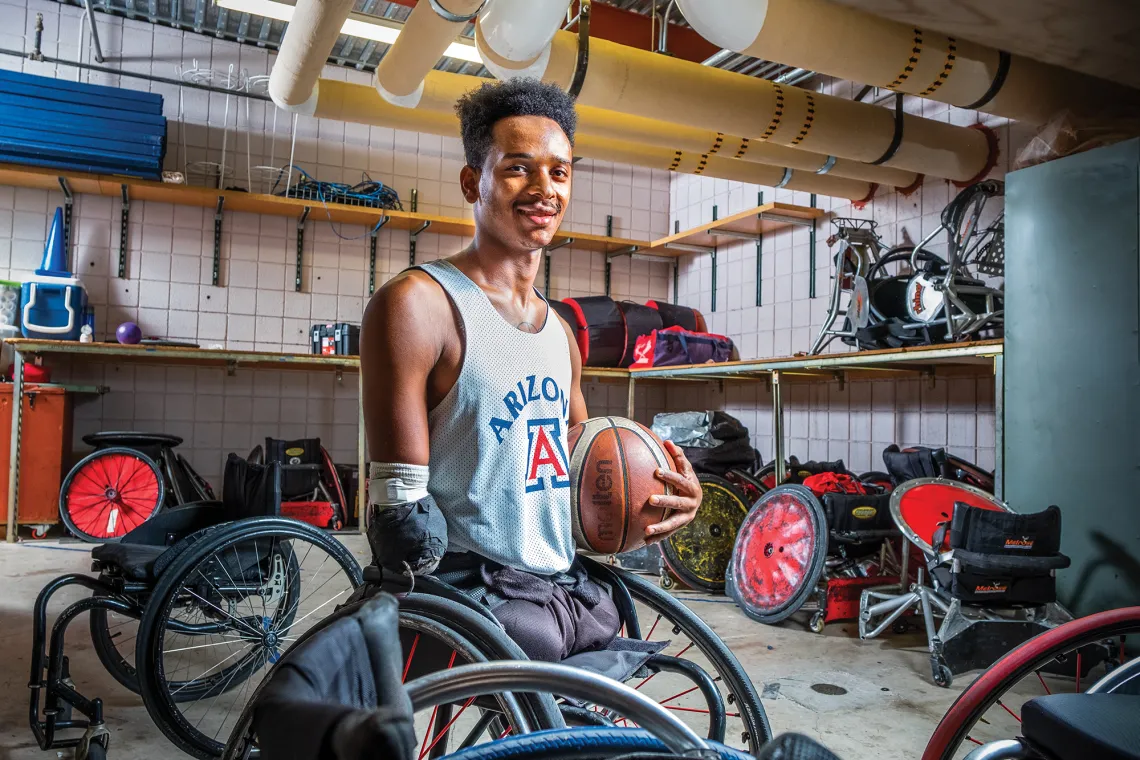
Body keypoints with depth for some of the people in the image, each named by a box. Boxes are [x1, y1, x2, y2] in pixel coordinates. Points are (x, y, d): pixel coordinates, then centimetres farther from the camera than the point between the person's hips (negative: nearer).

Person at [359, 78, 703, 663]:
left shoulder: (561, 333, 14)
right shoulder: (418, 303, -11)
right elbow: (399, 517, -15)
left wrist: (662, 499, 2)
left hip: (571, 591, 8)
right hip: (480, 596, -7)